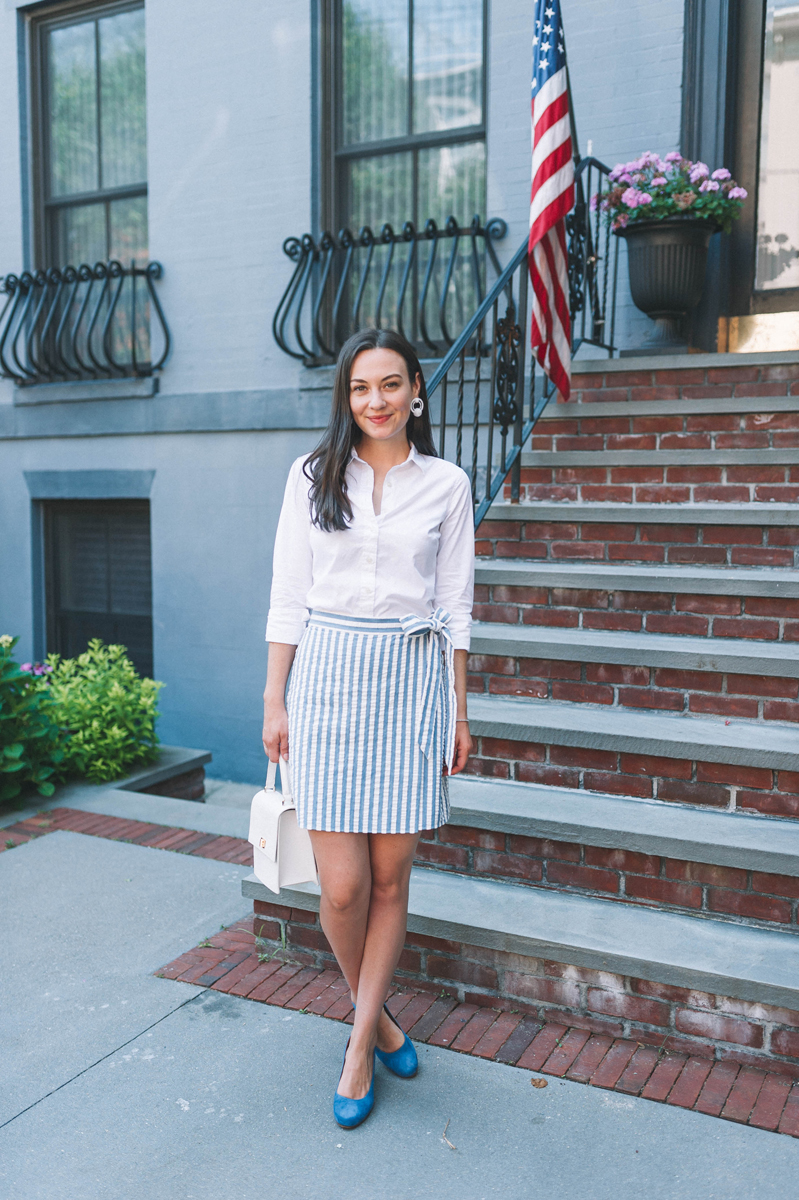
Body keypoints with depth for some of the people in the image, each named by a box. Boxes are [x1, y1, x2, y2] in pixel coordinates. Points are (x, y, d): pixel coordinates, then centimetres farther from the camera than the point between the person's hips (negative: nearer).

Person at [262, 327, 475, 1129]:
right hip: (329, 673, 0)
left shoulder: (446, 485, 6)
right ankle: (375, 1014, 28)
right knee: (343, 884, -1)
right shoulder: (312, 475, 5)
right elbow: (288, 595, 5)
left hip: (411, 679, 1)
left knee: (391, 874, 5)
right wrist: (275, 701, 2)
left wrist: (458, 710, 7)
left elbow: (455, 604, 9)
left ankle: (359, 1045, 23)